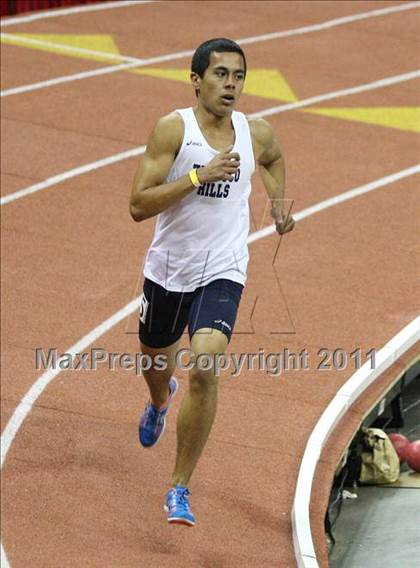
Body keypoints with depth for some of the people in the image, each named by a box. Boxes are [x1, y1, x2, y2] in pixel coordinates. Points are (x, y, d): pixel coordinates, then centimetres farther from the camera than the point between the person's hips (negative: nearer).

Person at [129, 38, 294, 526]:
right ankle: (160, 400, 65)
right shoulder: (173, 128, -15)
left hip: (222, 273, 0)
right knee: (155, 359, 23)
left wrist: (278, 203, 14)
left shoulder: (256, 135, -3)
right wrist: (200, 175, -28)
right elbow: (138, 205, -22)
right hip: (168, 267, 0)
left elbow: (274, 158, 25)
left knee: (204, 370, -20)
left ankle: (179, 490, -9)